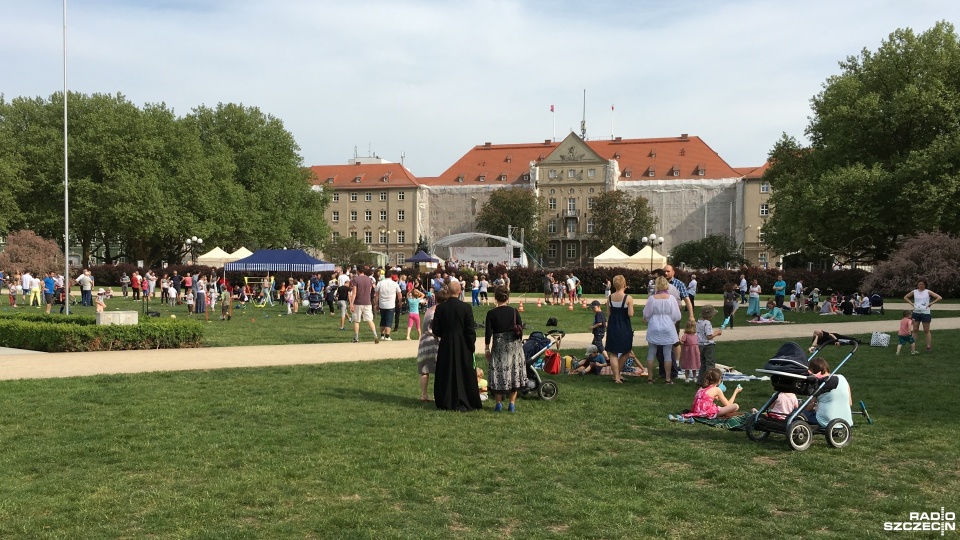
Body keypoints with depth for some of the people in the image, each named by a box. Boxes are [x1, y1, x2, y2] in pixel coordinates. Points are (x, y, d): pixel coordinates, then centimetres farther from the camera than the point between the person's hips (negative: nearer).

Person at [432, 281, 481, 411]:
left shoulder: (440, 308, -5)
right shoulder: (466, 308, -11)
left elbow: (435, 330, 0)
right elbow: (470, 330, -9)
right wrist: (472, 345, 2)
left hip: (445, 346, 2)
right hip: (463, 346, -2)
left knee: (446, 375, 11)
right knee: (465, 374, 7)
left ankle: (446, 403, 15)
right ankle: (464, 404, 8)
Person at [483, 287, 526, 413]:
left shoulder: (491, 313, -5)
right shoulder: (513, 311, -2)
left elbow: (488, 332, -4)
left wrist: (486, 348, 5)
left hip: (498, 346, -1)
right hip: (514, 345, 1)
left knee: (498, 373, 8)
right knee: (514, 371, 8)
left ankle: (499, 403, 10)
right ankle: (512, 404, 9)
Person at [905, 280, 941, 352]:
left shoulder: (928, 292, -3)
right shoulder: (914, 292, 5)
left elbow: (939, 298, -9)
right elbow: (905, 297, 18)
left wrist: (930, 303, -12)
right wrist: (911, 303, 4)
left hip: (925, 313, -3)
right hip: (916, 312, 3)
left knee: (926, 331, 2)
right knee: (915, 330, 6)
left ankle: (928, 347, 5)